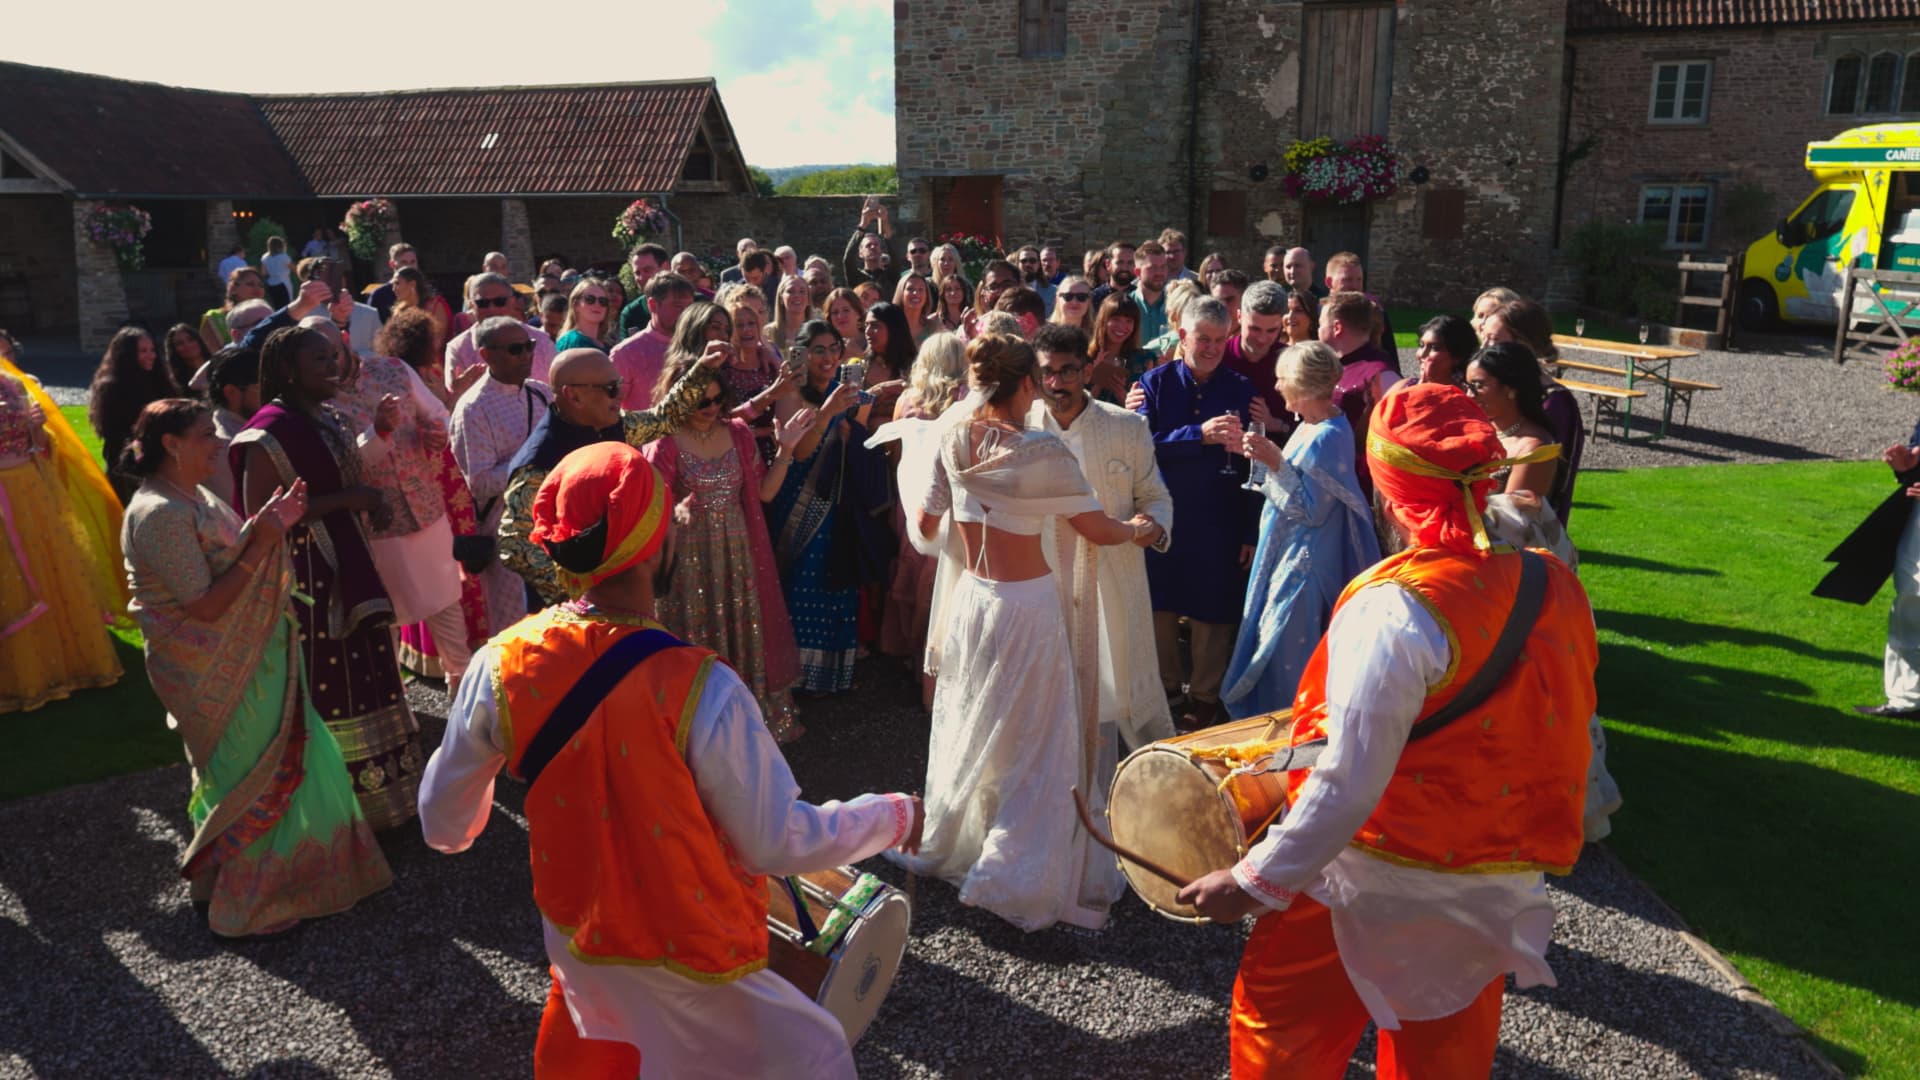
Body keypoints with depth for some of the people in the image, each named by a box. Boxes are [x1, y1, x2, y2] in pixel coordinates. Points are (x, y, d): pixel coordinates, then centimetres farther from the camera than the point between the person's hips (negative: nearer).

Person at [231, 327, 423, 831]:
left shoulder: (330, 418, 10)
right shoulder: (270, 430, -16)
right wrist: (346, 499, -21)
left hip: (345, 565, 9)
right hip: (305, 574, -9)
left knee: (359, 676, 16)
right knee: (322, 685, 1)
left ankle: (369, 786, 30)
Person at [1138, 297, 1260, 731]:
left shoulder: (1240, 389, -2)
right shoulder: (1156, 382, -1)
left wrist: (1250, 532, -5)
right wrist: (1200, 435, -25)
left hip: (1218, 523, -1)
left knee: (1212, 612, 7)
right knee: (1160, 605, 13)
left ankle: (1204, 695, 25)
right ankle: (1166, 682, 33)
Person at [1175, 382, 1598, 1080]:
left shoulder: (1396, 611, -26)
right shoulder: (1556, 586, -5)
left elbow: (1349, 783, -27)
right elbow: (1559, 728, 7)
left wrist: (1256, 882, -18)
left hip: (1384, 886, -7)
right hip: (1500, 887, 7)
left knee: (1279, 1023, 15)